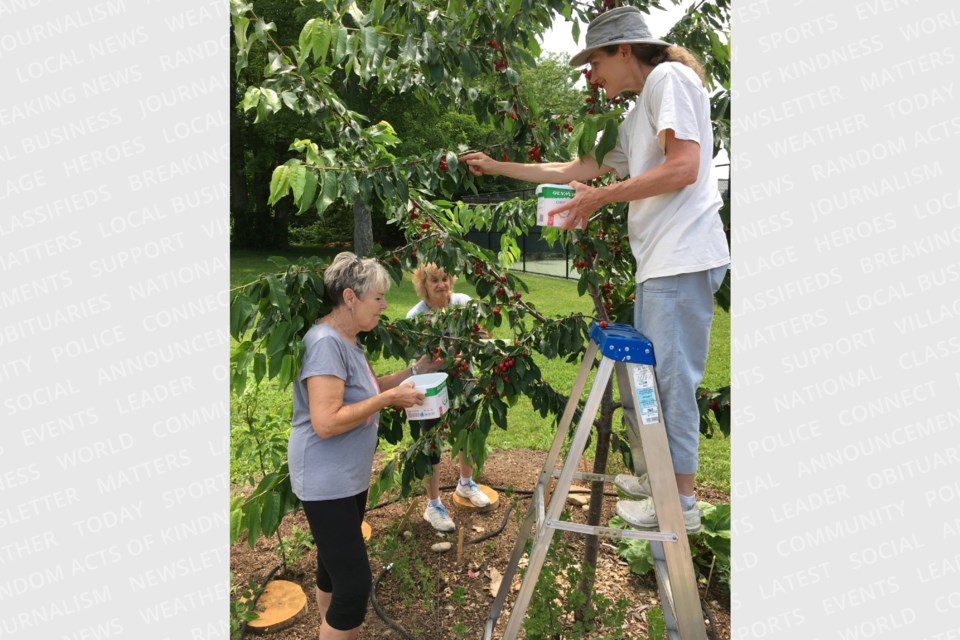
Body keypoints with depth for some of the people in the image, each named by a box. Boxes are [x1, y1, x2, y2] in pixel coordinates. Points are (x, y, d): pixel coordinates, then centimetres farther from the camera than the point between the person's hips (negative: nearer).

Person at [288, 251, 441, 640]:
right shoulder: (326, 342, -23)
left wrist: (416, 369, 8)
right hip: (326, 483, -10)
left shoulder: (347, 341, 8)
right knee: (354, 584, -4)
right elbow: (325, 422, -29)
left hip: (349, 478, 10)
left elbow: (365, 390, 16)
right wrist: (387, 399, -23)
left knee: (335, 570, 23)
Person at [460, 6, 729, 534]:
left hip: (682, 258, -9)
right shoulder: (636, 116, 25)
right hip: (658, 262, 9)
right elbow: (578, 170, 28)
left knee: (672, 376, -4)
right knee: (648, 373, 13)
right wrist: (497, 167, 29)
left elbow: (683, 168, -16)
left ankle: (682, 502, 9)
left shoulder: (669, 77, -2)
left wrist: (601, 196, -9)